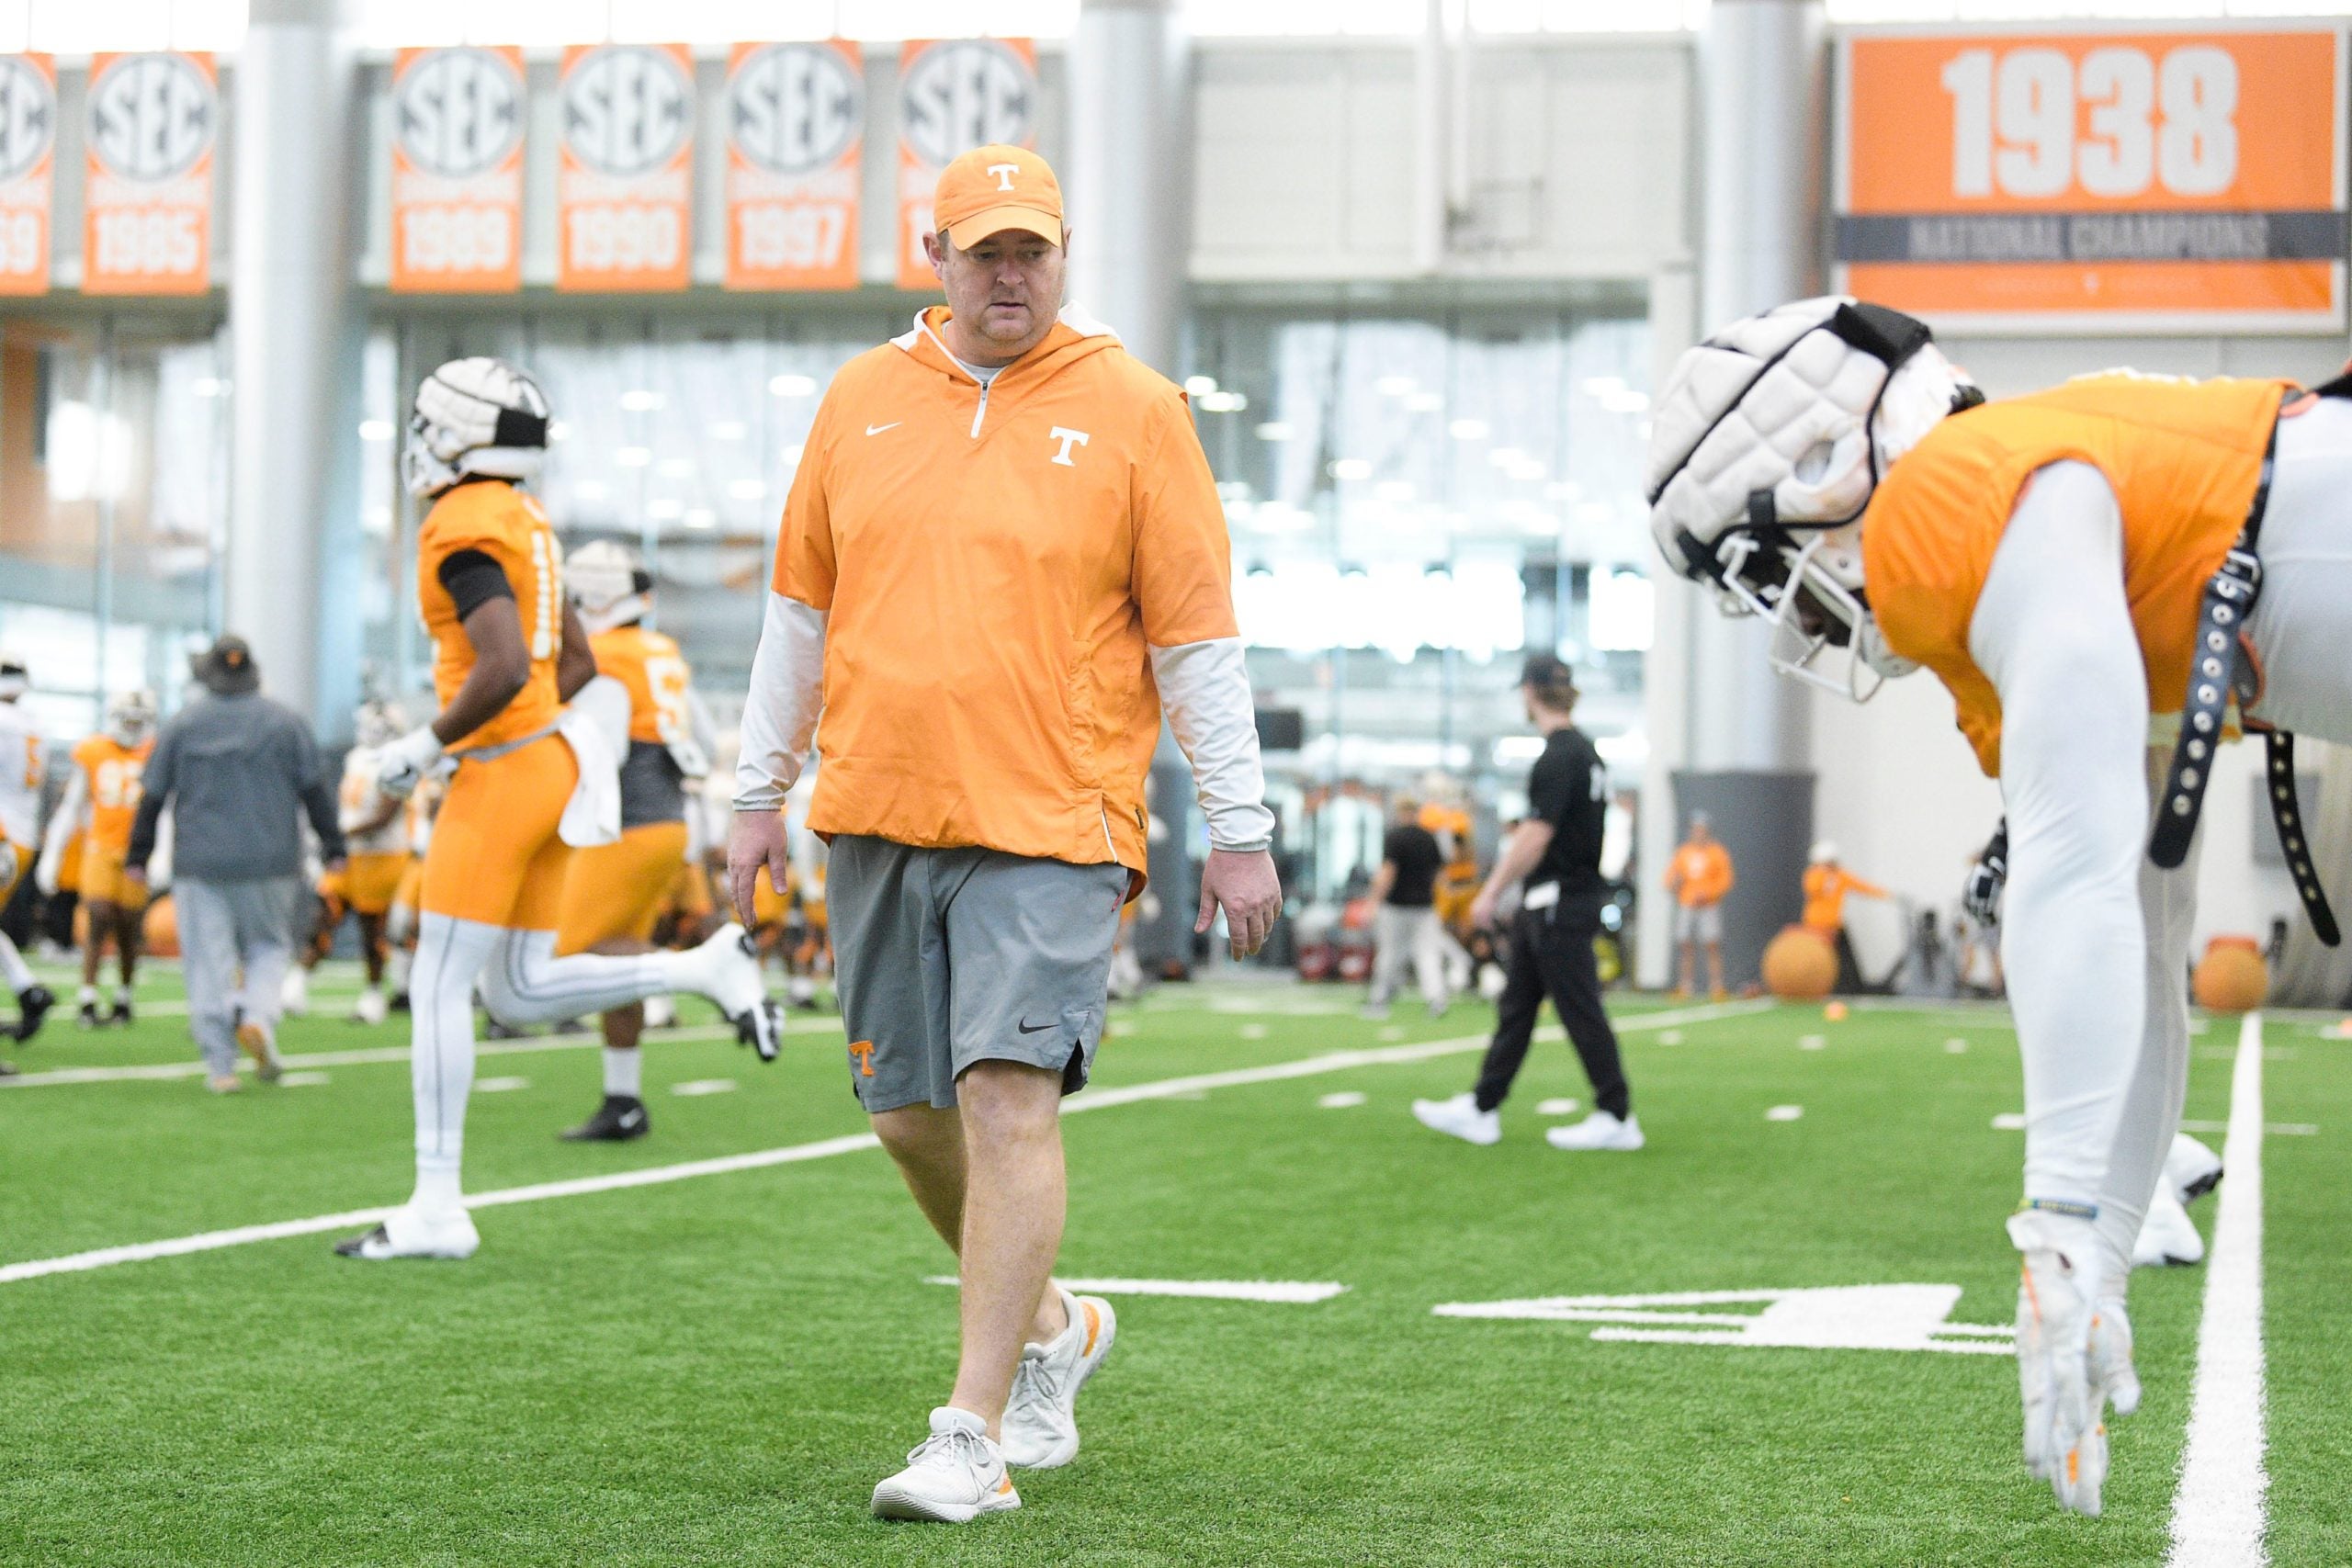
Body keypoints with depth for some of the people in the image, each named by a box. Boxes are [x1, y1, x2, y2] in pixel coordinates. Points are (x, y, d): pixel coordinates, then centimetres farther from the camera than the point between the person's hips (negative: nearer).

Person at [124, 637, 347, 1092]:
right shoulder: (285, 722, 3)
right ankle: (257, 1015, -13)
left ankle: (220, 1064, -2)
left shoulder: (182, 725, 3)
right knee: (268, 946, 15)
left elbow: (152, 797, 6)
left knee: (208, 963, 2)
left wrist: (137, 857, 13)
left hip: (199, 864, 0)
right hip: (270, 863, 0)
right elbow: (315, 791, 3)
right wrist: (333, 846, 9)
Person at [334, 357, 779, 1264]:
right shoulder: (524, 525, 15)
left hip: (506, 773, -9)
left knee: (439, 990, -3)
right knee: (521, 994, 14)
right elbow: (577, 665, 21)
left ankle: (437, 1208, -1)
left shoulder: (465, 531, -14)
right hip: (553, 761, 9)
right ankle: (707, 967, 4)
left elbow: (502, 669, -27)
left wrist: (426, 746, -14)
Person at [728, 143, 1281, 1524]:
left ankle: (975, 1436, -11)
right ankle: (1049, 1327, 35)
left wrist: (1240, 828, -2)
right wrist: (762, 790, 18)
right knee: (913, 1115, 11)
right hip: (878, 816, 5)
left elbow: (1196, 634, 0)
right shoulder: (864, 399, 11)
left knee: (1010, 1099, -15)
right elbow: (803, 606, 18)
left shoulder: (1131, 410, 0)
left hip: (1049, 822, -5)